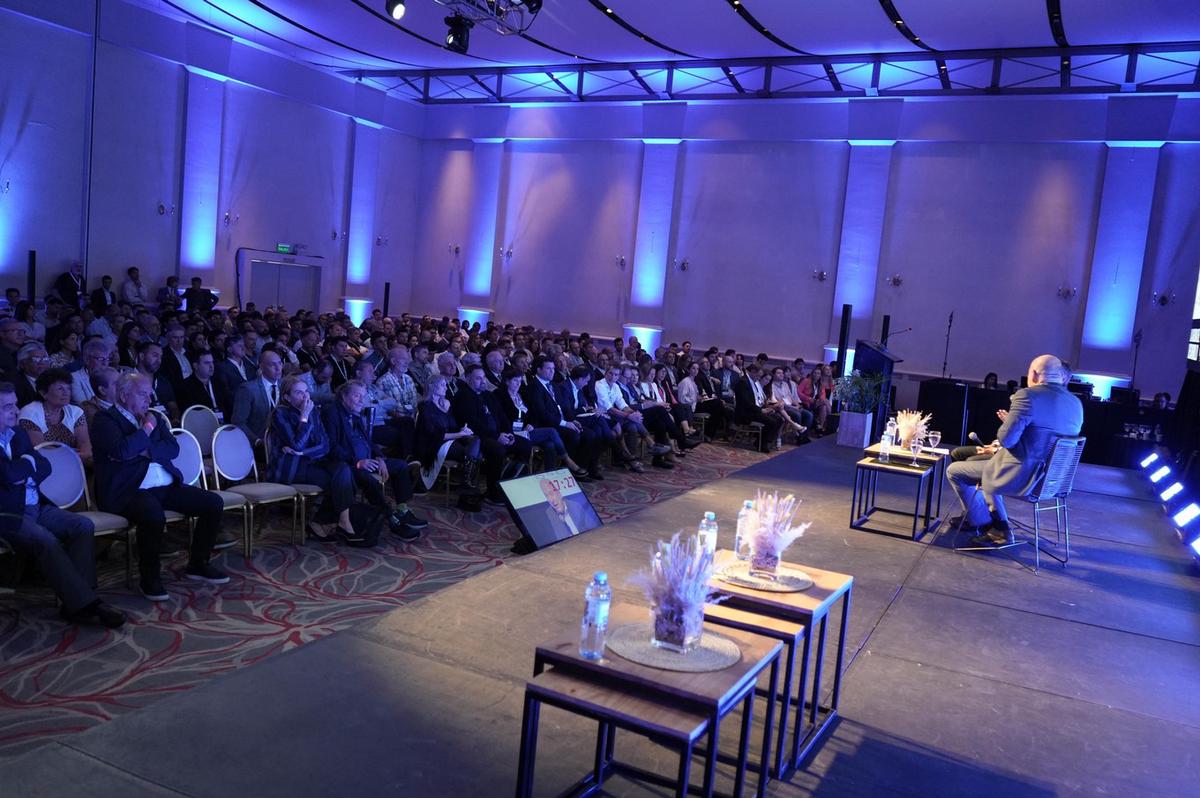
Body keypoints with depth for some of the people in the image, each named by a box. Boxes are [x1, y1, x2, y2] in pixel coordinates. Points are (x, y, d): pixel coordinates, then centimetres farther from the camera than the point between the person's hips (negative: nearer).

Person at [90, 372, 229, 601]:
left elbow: (173, 448, 7)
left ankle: (198, 564, 11)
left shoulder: (153, 417, 21)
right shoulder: (104, 419, 1)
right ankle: (150, 578, -14)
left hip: (167, 486, 7)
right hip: (130, 491, -7)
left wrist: (145, 451, -9)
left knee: (213, 503, -5)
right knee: (154, 516, -37)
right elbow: (122, 450, -18)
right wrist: (147, 428, -5)